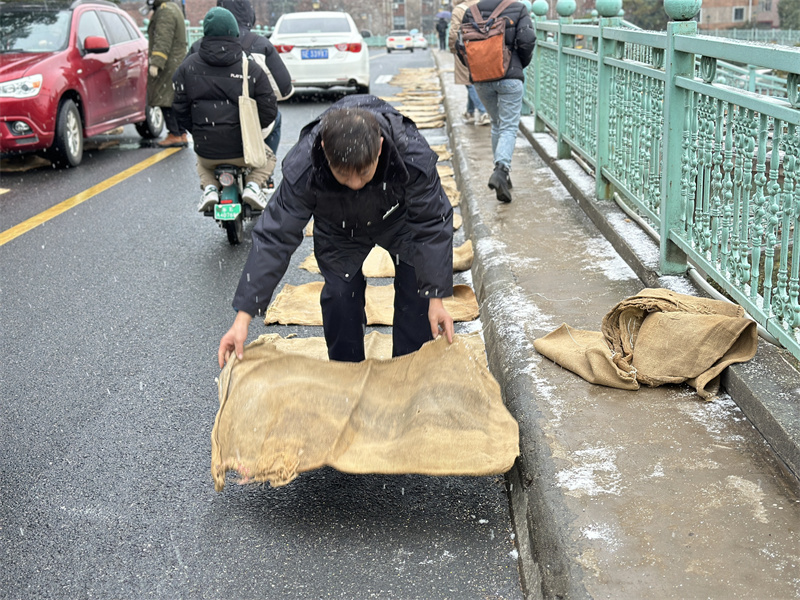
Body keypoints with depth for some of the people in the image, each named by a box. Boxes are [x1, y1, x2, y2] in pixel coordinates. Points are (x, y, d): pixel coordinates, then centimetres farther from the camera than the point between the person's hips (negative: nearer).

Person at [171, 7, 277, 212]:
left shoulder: (188, 66, 0)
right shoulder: (250, 67, -5)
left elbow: (180, 107, 4)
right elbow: (269, 109, -4)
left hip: (206, 149, 2)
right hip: (244, 149, -2)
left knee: (202, 163, 38)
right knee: (267, 158, 31)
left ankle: (209, 188, 8)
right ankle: (252, 184, 2)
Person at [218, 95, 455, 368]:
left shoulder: (414, 155, -41)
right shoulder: (301, 168, -39)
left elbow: (432, 225, -27)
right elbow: (275, 236, -32)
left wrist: (436, 297, -28)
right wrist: (243, 316, -34)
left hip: (401, 219, 0)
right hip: (339, 229, 0)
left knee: (417, 288, -9)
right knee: (339, 292, -11)